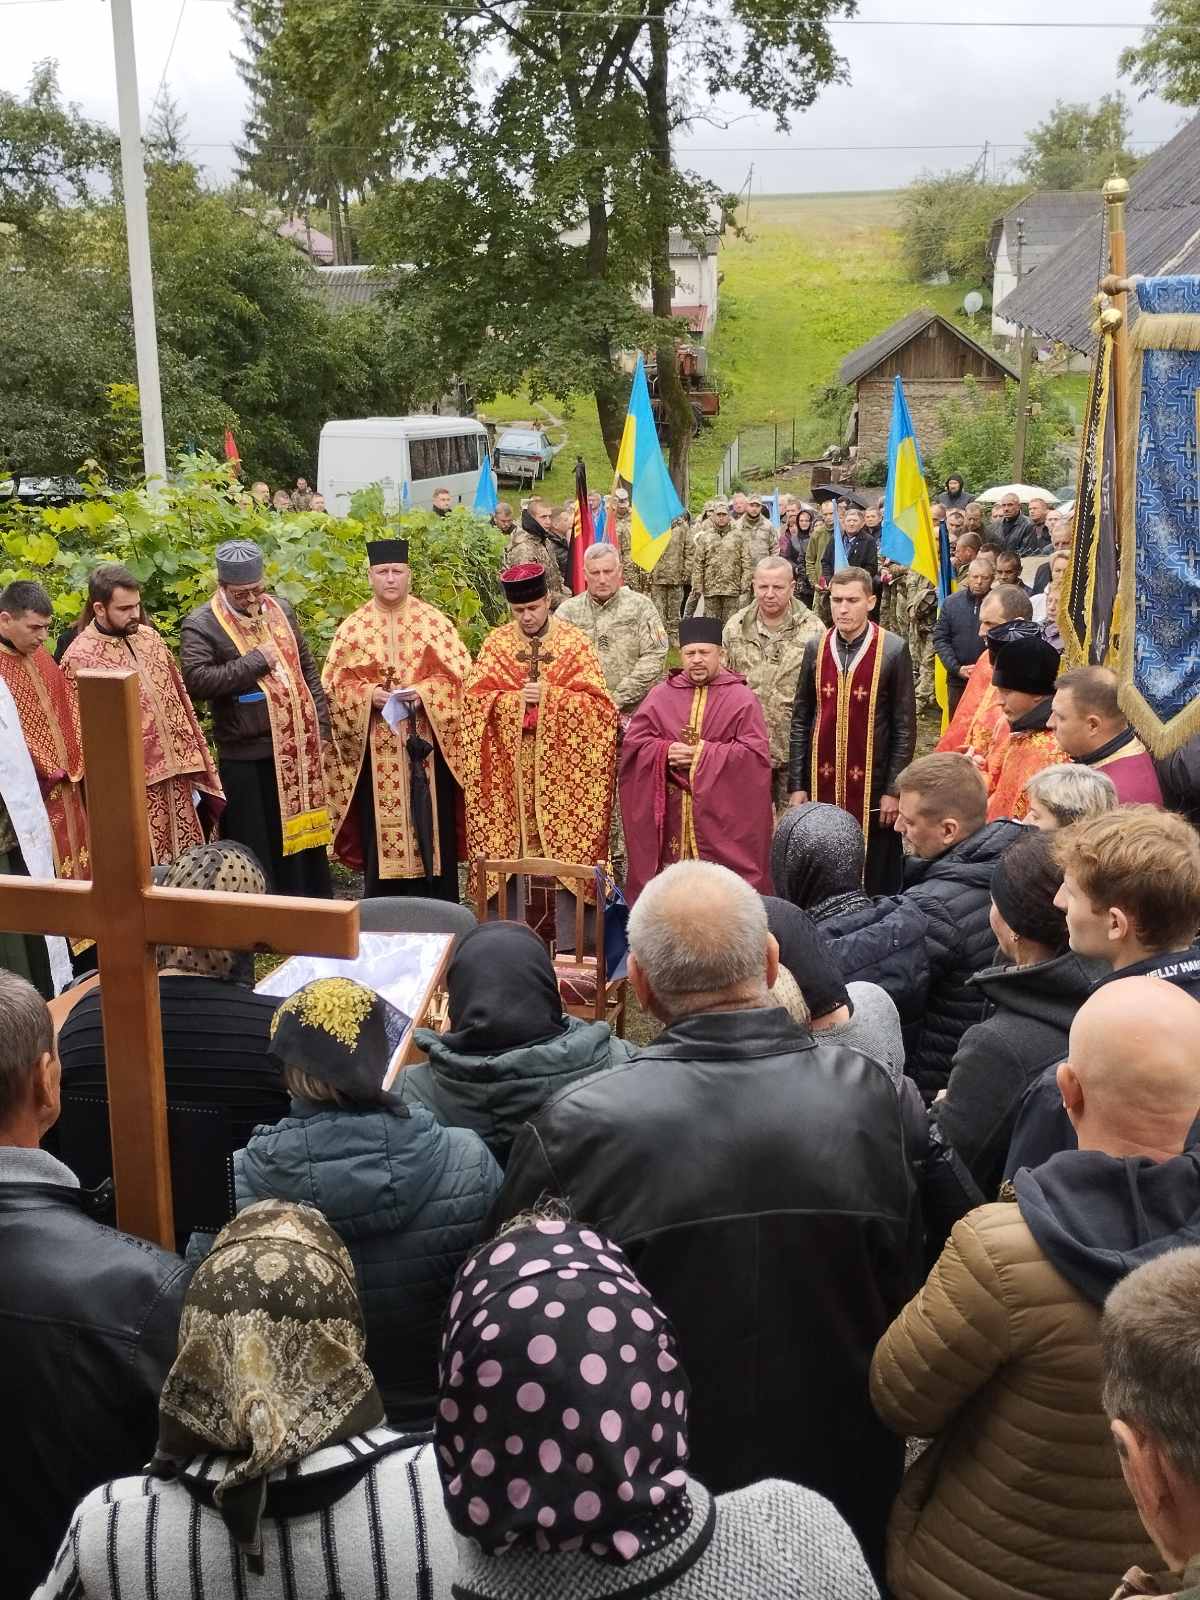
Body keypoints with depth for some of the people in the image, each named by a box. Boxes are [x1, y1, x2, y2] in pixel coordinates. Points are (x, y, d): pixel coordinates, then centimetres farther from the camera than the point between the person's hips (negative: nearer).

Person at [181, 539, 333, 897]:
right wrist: (255, 661, -17)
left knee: (305, 837, 15)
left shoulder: (280, 610, 10)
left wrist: (321, 726, 8)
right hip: (247, 758, -5)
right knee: (258, 852, 1)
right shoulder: (201, 624, -7)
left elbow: (307, 669, 15)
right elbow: (195, 680, -21)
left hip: (298, 748, 5)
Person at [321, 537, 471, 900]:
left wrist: (424, 692, -16)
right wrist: (368, 695, -14)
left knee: (430, 828, 1)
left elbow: (459, 674, 0)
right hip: (376, 752, 1)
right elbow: (334, 685, 4)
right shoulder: (352, 627, 7)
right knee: (381, 832, 3)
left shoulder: (434, 621, 4)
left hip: (425, 748, -1)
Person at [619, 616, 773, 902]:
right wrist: (666, 751, -14)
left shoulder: (742, 698, 0)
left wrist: (705, 753, -15)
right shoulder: (661, 695, 9)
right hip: (670, 815, 3)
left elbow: (756, 752, -9)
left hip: (722, 816, -2)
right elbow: (632, 743, 5)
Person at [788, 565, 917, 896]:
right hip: (822, 786, 3)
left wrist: (893, 790, -6)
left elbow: (905, 727, -3)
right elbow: (800, 721, 8)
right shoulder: (815, 649, 5)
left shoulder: (894, 651, -5)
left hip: (873, 787, -3)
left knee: (877, 881, 5)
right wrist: (797, 785, 4)